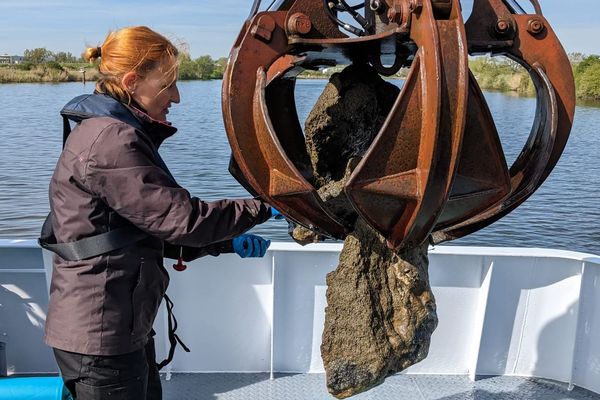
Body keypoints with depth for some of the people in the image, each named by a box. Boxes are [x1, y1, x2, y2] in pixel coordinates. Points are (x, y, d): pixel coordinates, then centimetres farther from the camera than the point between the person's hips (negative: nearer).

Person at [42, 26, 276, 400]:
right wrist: (263, 207, -10)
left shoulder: (114, 133, 13)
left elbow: (151, 228, 14)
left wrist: (227, 243, 5)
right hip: (101, 336, -10)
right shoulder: (111, 141, -21)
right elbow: (180, 217, -23)